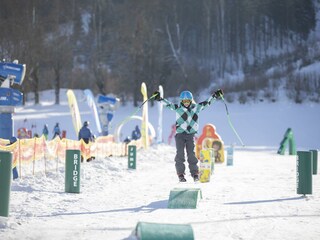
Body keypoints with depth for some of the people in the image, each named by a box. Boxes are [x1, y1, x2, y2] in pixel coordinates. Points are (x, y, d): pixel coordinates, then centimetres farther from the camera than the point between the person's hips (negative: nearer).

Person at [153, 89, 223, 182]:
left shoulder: (196, 107, 6)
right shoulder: (178, 108, -1)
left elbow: (206, 102, 10)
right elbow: (168, 104, -10)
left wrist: (214, 95, 7)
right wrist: (160, 98, -23)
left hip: (191, 134, 1)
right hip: (180, 134, -1)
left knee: (191, 154, 1)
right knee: (180, 154, -5)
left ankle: (195, 173, 8)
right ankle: (181, 174, -2)